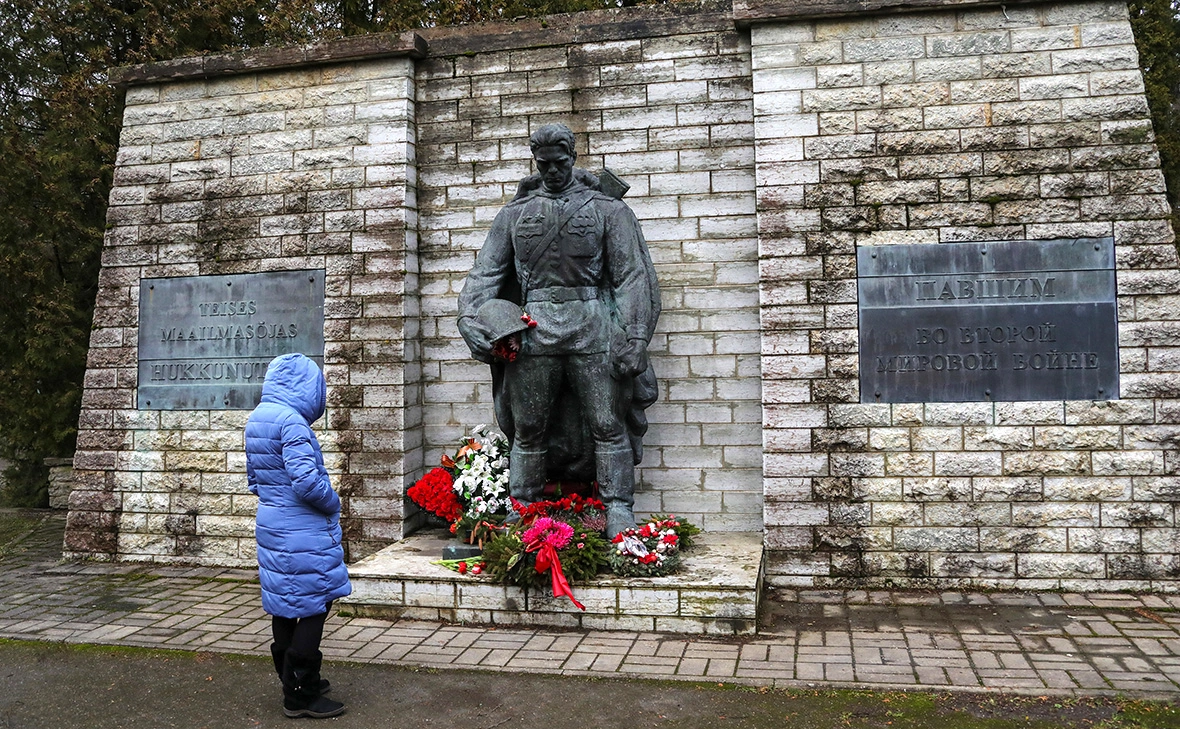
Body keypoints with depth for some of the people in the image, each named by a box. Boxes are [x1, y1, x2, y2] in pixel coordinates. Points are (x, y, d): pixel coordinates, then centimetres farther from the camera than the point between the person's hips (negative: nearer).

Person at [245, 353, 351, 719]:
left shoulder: (256, 419, 10)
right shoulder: (292, 421, -20)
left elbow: (253, 478, 18)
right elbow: (307, 481, -25)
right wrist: (333, 503, -9)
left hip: (271, 526, 9)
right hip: (302, 534, -9)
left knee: (285, 609, 17)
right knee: (313, 609, 0)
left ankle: (294, 681, 30)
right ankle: (301, 696, 7)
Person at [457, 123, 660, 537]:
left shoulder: (608, 210, 9)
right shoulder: (514, 214, 16)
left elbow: (634, 277, 2)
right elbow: (485, 273, 12)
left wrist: (635, 339, -9)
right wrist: (471, 319, -6)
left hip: (593, 329, -2)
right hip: (534, 330, 2)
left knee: (608, 427, -2)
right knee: (527, 431, 6)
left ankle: (619, 518, 4)